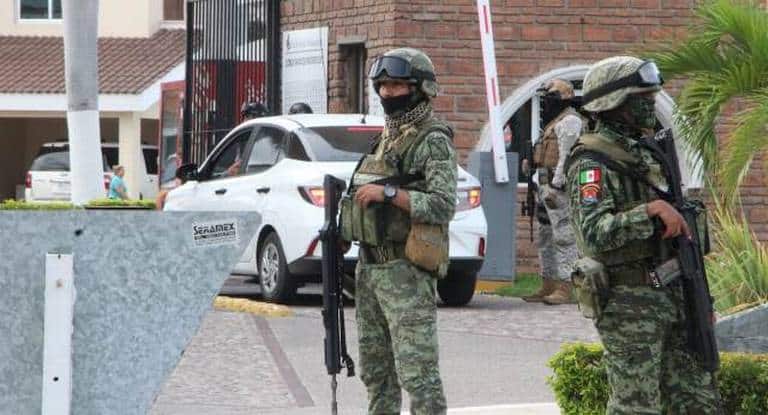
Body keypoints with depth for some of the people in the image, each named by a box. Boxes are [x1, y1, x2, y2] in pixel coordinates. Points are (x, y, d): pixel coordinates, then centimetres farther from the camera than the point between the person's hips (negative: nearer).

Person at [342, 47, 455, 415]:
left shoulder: (433, 142, -8)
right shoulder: (387, 137, 19)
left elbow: (444, 205, -18)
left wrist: (389, 193, -22)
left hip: (405, 270, -9)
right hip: (370, 264, 9)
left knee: (417, 371, -13)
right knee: (375, 369, 13)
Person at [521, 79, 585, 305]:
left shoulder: (569, 121, -10)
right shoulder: (556, 122, 23)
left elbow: (566, 157, -19)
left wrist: (555, 186, -23)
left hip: (559, 187, -11)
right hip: (547, 188, 11)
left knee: (564, 238, -12)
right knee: (546, 238, 13)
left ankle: (564, 289, -15)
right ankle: (548, 287, 18)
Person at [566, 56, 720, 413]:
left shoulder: (644, 154, 16)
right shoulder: (592, 164, -13)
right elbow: (595, 234, -27)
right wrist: (651, 209, -30)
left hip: (670, 296, 9)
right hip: (628, 302, -9)